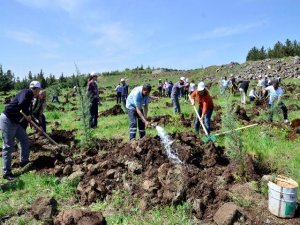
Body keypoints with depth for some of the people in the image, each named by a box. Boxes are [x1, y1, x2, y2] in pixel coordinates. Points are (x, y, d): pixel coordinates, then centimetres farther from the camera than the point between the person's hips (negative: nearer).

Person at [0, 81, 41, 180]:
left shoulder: (30, 98, 15)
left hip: (15, 122, 10)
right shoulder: (27, 92, -14)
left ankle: (24, 161, 33)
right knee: (8, 146, -5)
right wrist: (27, 115, -19)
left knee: (24, 139, 17)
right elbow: (21, 104, -35)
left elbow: (29, 113, 22)